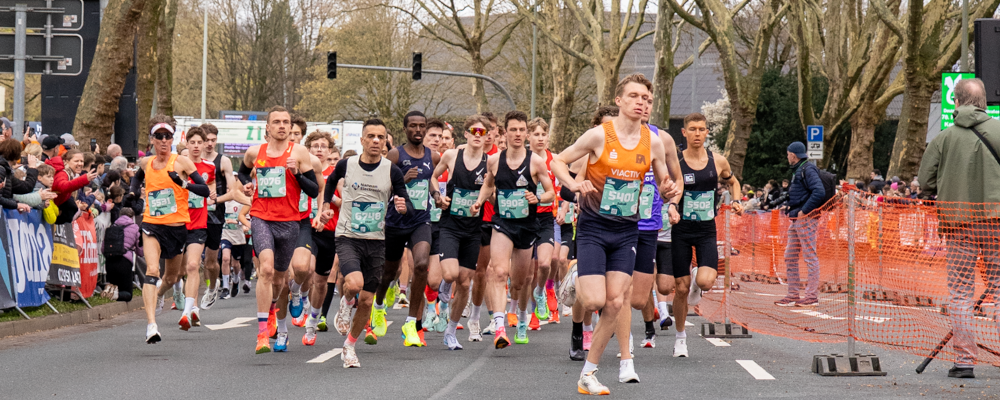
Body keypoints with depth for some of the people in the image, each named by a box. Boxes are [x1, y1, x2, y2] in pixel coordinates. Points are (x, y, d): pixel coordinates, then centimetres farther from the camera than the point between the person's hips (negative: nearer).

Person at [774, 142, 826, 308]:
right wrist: (788, 207, 13)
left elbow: (819, 192, -23)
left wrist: (804, 211, -21)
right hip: (796, 220, 11)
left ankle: (812, 296, -4)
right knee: (790, 257, 11)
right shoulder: (798, 171, 20)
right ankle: (793, 295, 15)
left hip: (806, 219, -11)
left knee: (810, 257, -6)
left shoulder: (808, 170, -11)